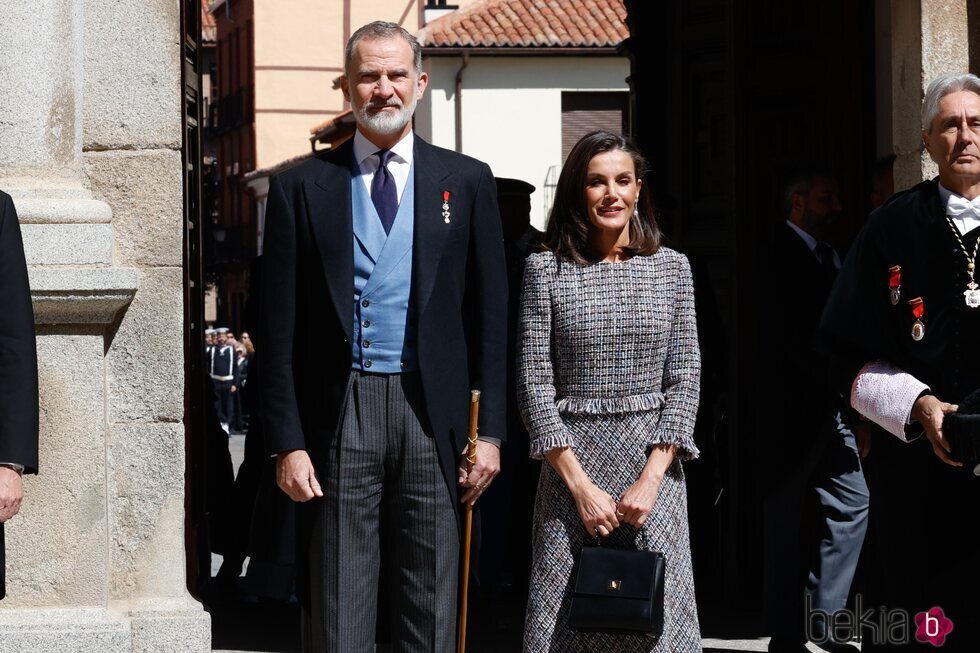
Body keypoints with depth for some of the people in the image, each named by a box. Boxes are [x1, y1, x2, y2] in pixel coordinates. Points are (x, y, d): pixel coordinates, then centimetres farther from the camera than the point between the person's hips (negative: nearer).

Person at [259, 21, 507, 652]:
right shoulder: (302, 186, 6)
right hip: (340, 412, 0)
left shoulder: (467, 181, 8)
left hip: (432, 410, 1)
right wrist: (288, 441, -3)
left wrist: (489, 430, 1)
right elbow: (281, 327, 4)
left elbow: (490, 315, 7)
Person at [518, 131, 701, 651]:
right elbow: (534, 383, -2)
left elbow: (684, 379, 3)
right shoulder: (546, 270, 1)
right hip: (572, 467, -1)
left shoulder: (672, 268, 6)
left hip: (653, 467, 1)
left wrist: (652, 478, -9)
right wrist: (580, 484, -10)